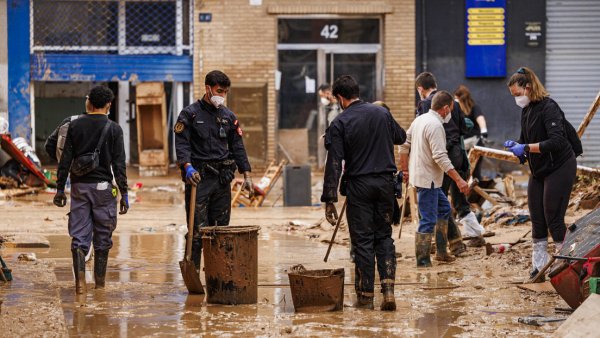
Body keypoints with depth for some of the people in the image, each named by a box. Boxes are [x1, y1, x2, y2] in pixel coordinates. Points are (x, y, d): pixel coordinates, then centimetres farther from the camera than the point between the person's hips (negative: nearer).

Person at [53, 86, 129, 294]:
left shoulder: (75, 125, 4)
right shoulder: (113, 129, -3)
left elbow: (65, 160, 3)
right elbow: (119, 165, -6)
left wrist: (60, 189, 8)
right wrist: (124, 194, -2)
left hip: (79, 186, 2)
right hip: (102, 187, -2)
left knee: (79, 235, 3)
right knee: (102, 237, 8)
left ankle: (80, 280, -12)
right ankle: (99, 282, 13)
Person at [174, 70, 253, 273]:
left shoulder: (229, 116, 13)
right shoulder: (190, 114, -1)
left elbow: (237, 147, 16)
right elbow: (181, 144, -8)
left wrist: (246, 175, 9)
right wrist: (188, 167, -25)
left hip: (222, 179, 5)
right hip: (198, 178, -5)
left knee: (220, 229, 7)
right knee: (198, 229, -8)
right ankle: (192, 271, -5)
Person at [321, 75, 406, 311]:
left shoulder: (340, 124, -9)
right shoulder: (381, 113, 4)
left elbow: (334, 164, -12)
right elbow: (401, 137, 22)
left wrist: (329, 199, -11)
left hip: (358, 185, -4)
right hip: (385, 182, 4)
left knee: (362, 240, 3)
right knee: (384, 236, 12)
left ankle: (366, 295, 7)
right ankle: (388, 289, -2)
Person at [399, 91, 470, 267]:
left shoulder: (419, 119, 9)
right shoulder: (435, 125, -20)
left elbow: (404, 145, 15)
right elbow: (440, 157, -26)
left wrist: (405, 169, 26)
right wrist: (459, 180, -26)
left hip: (418, 174, 10)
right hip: (427, 179, -10)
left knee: (444, 208, 22)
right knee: (428, 220, -5)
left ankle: (441, 252, 26)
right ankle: (422, 260, 0)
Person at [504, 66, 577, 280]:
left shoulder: (548, 108, -20)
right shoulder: (526, 110, 6)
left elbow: (557, 141, -29)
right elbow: (525, 139, 15)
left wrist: (527, 148, -31)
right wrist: (515, 145, -7)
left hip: (559, 168, -8)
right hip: (539, 171, 8)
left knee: (553, 218, -6)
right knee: (537, 219, 7)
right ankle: (540, 264, 15)